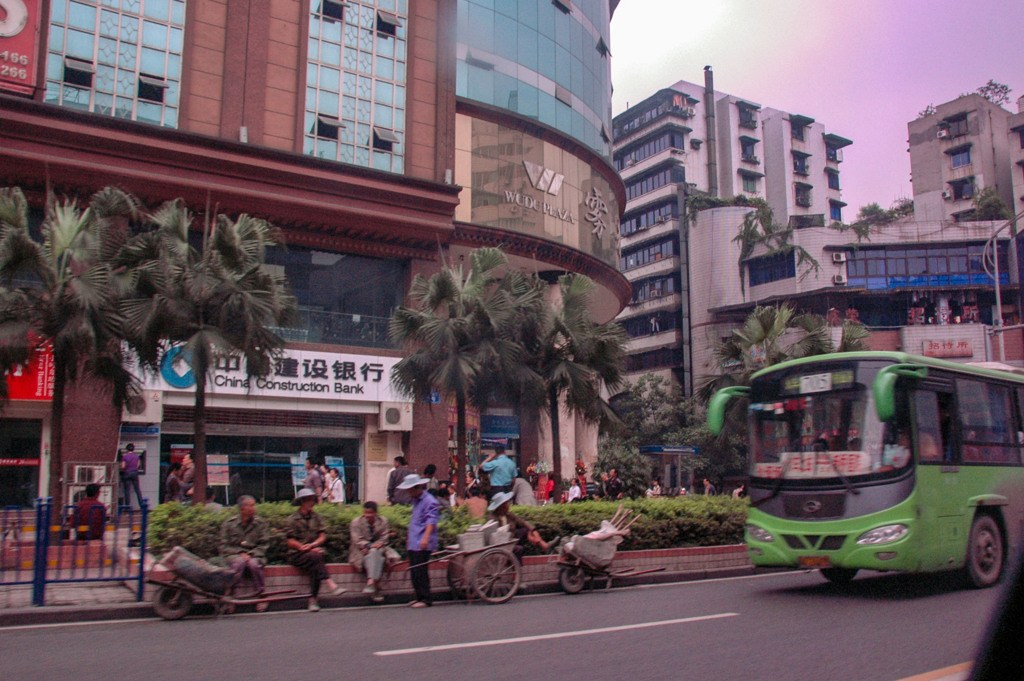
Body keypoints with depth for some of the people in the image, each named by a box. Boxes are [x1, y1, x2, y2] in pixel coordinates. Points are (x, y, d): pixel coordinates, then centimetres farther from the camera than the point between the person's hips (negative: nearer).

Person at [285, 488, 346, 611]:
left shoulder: (316, 517, 15)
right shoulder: (292, 519, 3)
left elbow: (322, 536, 8)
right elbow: (289, 541, -3)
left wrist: (313, 545, -12)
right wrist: (303, 547, -14)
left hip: (314, 551, 3)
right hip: (297, 555, -3)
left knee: (315, 568, -30)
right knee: (316, 557, -34)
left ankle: (313, 601, -28)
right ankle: (330, 585, -41)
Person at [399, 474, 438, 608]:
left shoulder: (429, 501, -10)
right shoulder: (416, 501, 20)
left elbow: (431, 522, -20)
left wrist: (425, 538, -32)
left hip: (423, 546, -9)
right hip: (413, 544, 9)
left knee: (420, 571, -10)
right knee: (413, 572, 10)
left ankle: (426, 599, -4)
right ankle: (419, 597, 19)